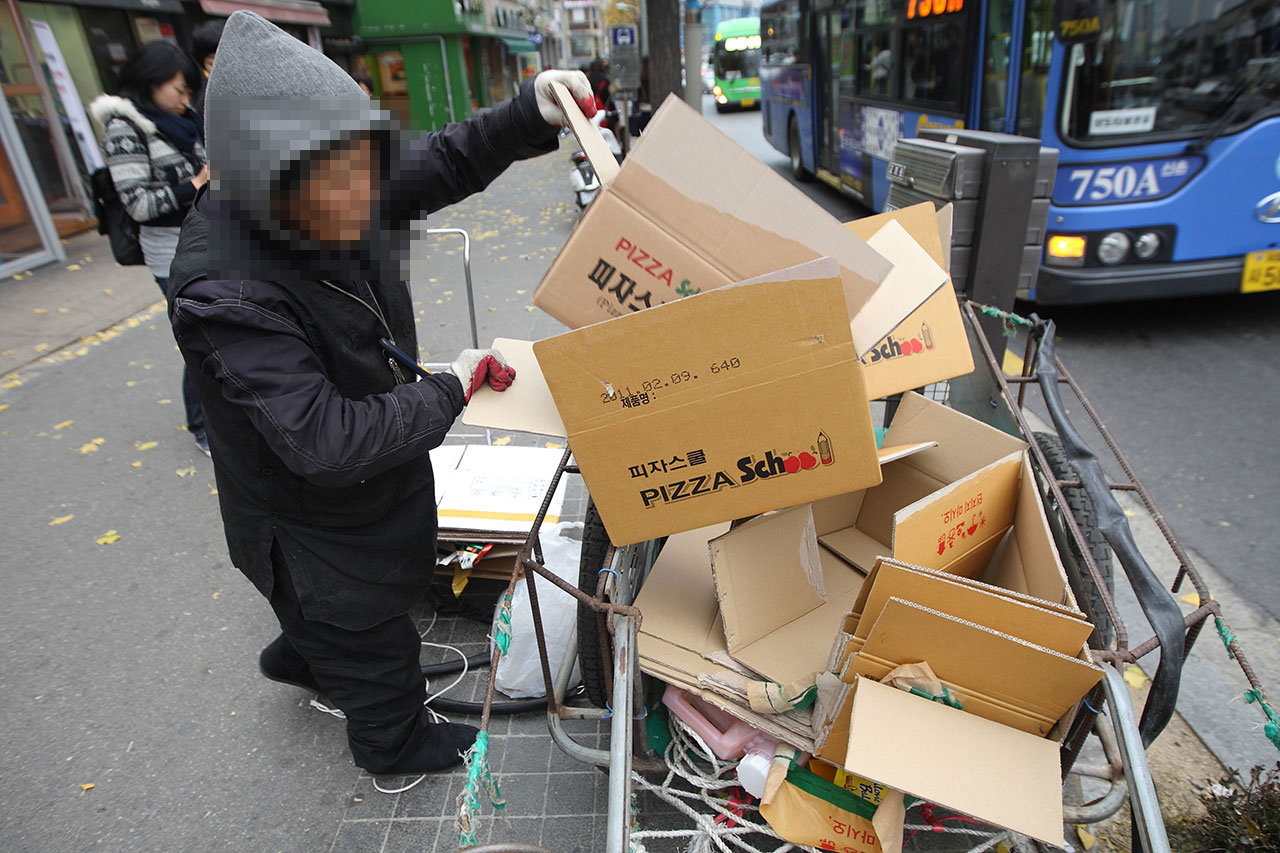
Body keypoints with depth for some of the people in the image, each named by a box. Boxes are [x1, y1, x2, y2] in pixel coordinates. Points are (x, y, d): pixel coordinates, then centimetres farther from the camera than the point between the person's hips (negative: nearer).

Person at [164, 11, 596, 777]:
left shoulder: (344, 198, -15)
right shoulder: (226, 290, -36)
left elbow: (440, 161, -2)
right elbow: (324, 440, -38)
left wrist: (532, 114, -18)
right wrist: (451, 391, -28)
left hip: (379, 474, 8)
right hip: (313, 520, -7)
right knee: (372, 637, 18)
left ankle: (298, 657, 67)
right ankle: (395, 746, 50)